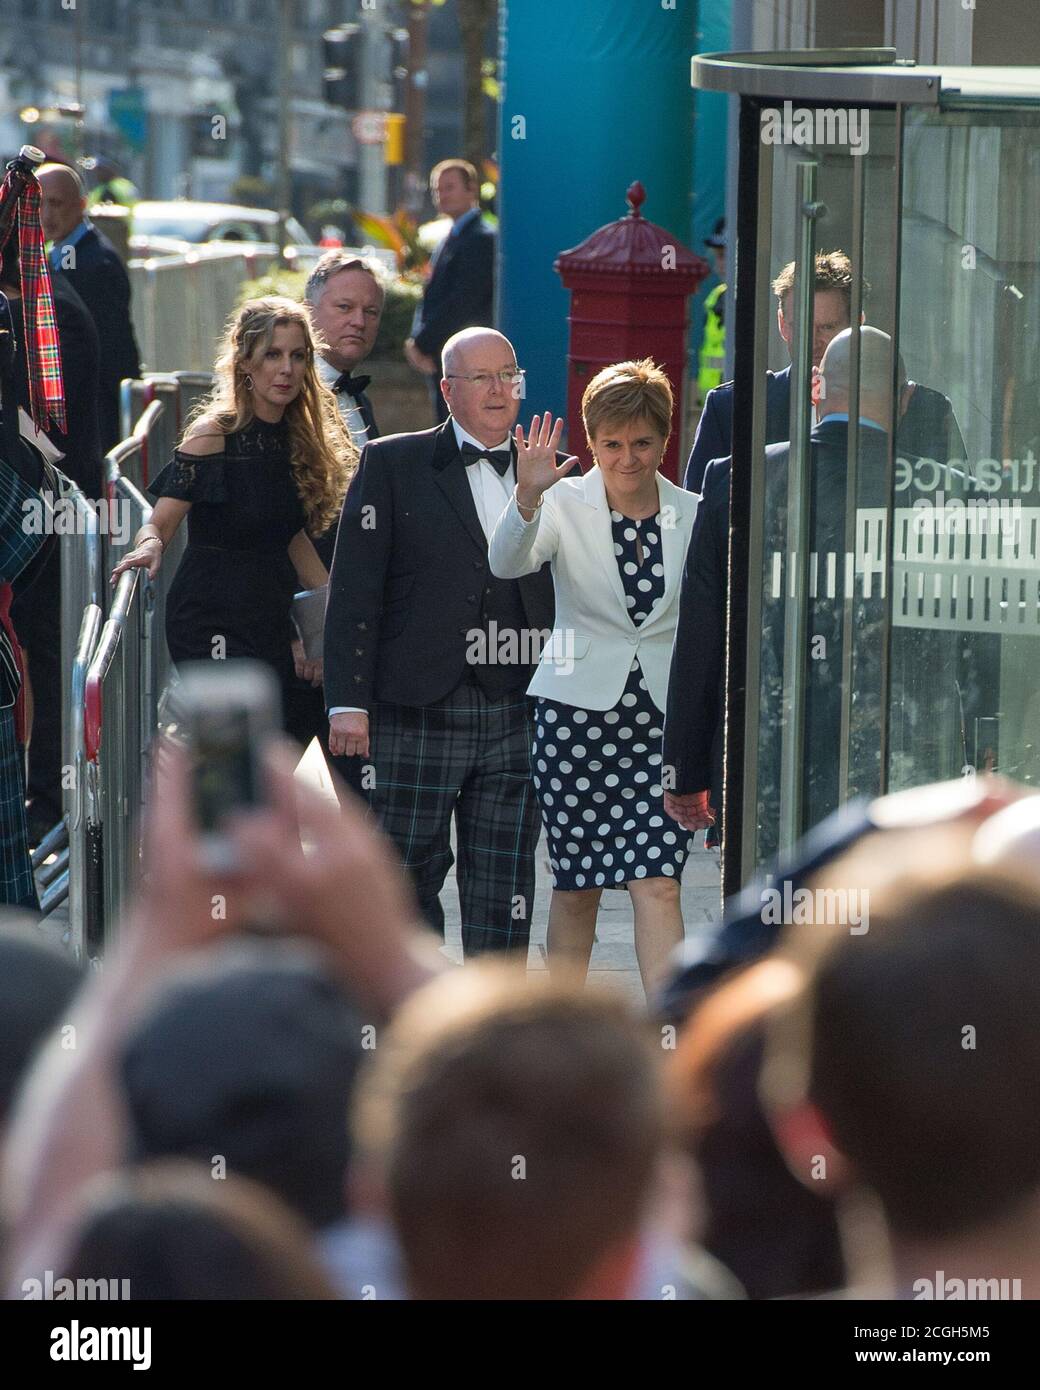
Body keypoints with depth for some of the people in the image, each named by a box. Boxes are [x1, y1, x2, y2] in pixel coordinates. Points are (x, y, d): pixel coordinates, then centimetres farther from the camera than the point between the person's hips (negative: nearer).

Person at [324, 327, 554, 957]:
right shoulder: (392, 466, 1)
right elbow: (354, 591, -3)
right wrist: (349, 700, -9)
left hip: (517, 715, 2)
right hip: (416, 713, -2)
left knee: (504, 885, 3)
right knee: (408, 874, 5)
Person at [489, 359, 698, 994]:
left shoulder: (691, 516, 3)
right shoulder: (566, 504, -3)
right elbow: (508, 564, -22)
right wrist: (528, 498, -39)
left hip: (662, 713, 1)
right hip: (578, 708, -1)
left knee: (658, 883, -9)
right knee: (576, 886, 7)